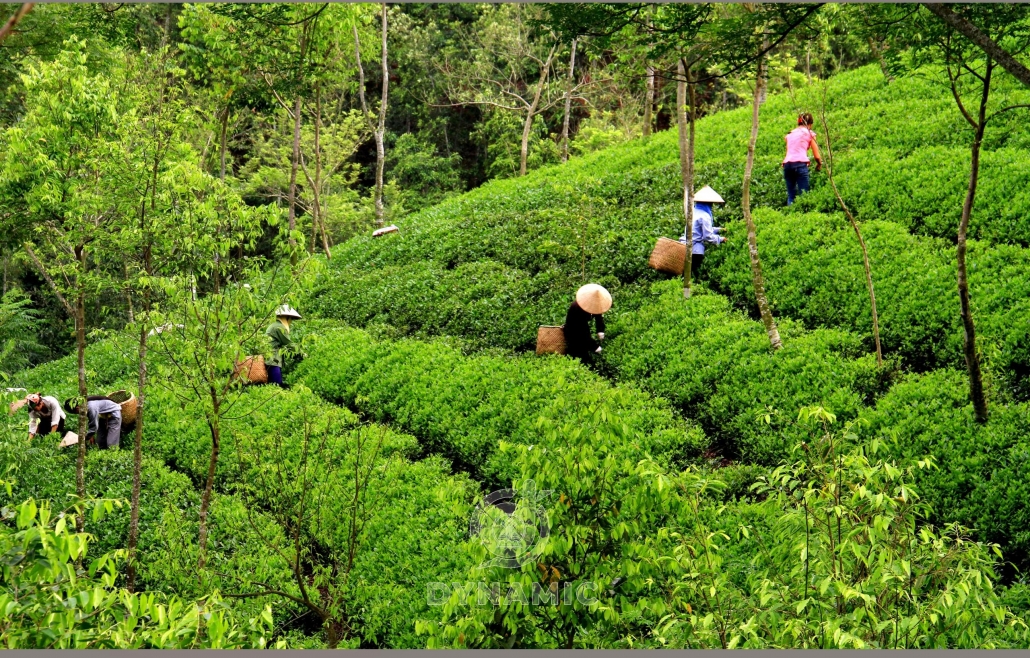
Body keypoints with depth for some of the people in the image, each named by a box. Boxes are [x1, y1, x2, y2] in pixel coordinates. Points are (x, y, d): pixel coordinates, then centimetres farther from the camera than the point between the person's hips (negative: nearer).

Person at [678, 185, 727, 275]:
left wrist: (718, 229, 26)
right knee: (693, 274, -4)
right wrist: (720, 239, 2)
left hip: (685, 247, 8)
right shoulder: (704, 216, -12)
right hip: (695, 250, -8)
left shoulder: (694, 212, 14)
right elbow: (708, 237, -13)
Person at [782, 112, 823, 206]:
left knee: (791, 196, 6)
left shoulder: (790, 134, 26)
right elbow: (817, 156, 10)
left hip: (787, 163, 4)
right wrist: (819, 165, 28)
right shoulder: (809, 133, 13)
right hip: (800, 163, -4)